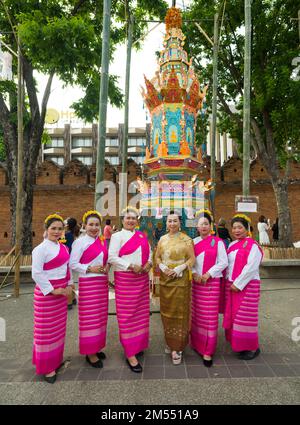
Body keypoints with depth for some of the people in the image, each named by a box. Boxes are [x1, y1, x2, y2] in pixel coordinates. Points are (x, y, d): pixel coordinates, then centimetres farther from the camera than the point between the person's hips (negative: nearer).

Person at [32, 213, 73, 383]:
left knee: (59, 327, 17)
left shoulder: (64, 247, 7)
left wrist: (69, 285, 2)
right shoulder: (41, 248, -15)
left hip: (62, 291, 7)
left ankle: (56, 358, 35)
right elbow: (37, 274, -19)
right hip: (47, 292, -7)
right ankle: (47, 366, 19)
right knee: (46, 329, 4)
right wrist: (52, 290, -18)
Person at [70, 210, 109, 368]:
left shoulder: (103, 241, 8)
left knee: (100, 316, 15)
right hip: (87, 284, -6)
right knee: (89, 318, 1)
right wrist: (90, 269, -20)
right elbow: (73, 264, -13)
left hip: (102, 283, 7)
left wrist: (107, 267, -2)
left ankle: (96, 347, 32)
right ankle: (90, 352, 17)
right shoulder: (80, 242, -10)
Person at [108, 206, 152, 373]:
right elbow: (112, 257, -13)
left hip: (142, 278, 6)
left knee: (141, 313, 15)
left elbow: (149, 252, 16)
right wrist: (131, 266, -19)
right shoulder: (117, 236, -5)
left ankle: (138, 344, 34)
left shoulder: (142, 236, 12)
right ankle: (130, 354, 9)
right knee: (127, 315, -1)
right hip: (125, 279, -6)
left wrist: (149, 263, -5)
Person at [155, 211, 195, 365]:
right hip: (165, 279, 4)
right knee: (166, 311, 13)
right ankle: (170, 342, 32)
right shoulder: (162, 239, 7)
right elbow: (157, 257, 10)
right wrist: (163, 267, -8)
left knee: (179, 311, 1)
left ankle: (177, 348, 14)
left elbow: (192, 258, -6)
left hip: (180, 280, -4)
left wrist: (179, 268, -18)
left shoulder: (186, 239, -5)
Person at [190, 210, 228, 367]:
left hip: (212, 282, -4)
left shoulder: (218, 242, -4)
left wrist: (208, 274, -14)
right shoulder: (194, 242, 8)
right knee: (196, 314, 11)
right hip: (196, 282, 4)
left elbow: (223, 262, -7)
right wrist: (194, 274, -8)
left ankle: (208, 352, 8)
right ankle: (197, 343, 28)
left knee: (210, 316, -1)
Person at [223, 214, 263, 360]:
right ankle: (236, 343, 29)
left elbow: (251, 267, -18)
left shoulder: (252, 245, -10)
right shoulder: (232, 245, 12)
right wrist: (229, 282, 4)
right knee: (232, 314, 13)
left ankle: (252, 348, 18)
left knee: (245, 317, 0)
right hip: (231, 285, 7)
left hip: (247, 286, -7)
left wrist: (238, 284, -18)